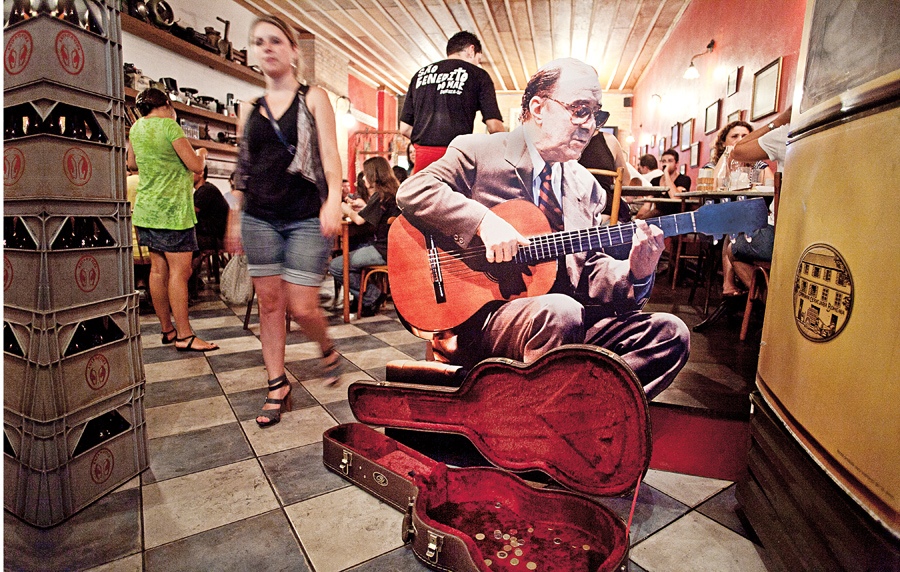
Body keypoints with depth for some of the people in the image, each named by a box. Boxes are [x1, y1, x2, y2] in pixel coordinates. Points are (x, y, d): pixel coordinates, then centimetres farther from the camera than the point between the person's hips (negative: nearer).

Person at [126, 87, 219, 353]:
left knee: (159, 269, 9)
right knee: (180, 270, -9)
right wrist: (201, 153, 9)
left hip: (146, 208, 9)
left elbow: (131, 163, 26)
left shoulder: (136, 127, 14)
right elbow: (196, 165, -12)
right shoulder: (169, 125, -10)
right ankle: (184, 336, -8)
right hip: (171, 209, -9)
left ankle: (167, 329, 16)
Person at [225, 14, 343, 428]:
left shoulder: (313, 98, 5)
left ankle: (327, 349, 25)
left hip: (306, 219, -4)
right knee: (269, 302, 5)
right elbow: (244, 169, 17)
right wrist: (234, 220, 15)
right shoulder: (252, 108, 14)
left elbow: (329, 156, -5)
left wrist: (333, 201, -21)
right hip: (259, 218, 4)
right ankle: (277, 384, 17)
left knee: (302, 307, -7)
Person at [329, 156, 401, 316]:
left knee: (335, 266, -12)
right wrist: (354, 211, 14)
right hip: (387, 245, 10)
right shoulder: (393, 192, 13)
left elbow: (359, 220, -14)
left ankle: (373, 296, -5)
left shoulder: (380, 195, -15)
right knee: (345, 254, 23)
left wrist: (348, 210, 4)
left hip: (383, 250, -10)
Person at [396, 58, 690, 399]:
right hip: (479, 317, -5)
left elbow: (590, 272, 14)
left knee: (669, 333, -8)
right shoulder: (478, 152, 3)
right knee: (560, 312, -35)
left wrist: (635, 273, -8)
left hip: (566, 315, 6)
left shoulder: (586, 187, 17)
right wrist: (484, 222, -22)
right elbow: (412, 191, -10)